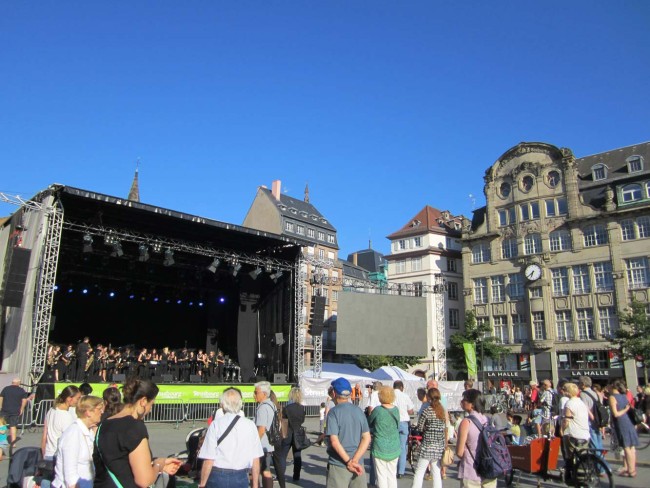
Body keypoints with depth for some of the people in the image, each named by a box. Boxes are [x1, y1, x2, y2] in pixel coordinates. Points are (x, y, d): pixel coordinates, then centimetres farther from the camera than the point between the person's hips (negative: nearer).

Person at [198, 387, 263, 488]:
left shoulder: (216, 424, -8)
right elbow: (255, 459, 1)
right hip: (240, 478, 2)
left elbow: (208, 460, -10)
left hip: (217, 477, -2)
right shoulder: (250, 425, -1)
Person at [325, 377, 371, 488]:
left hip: (338, 465, -5)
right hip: (358, 464, 5)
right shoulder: (359, 411, 6)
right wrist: (355, 460, -9)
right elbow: (367, 438, 0)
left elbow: (334, 441, -18)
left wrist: (349, 461, -15)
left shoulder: (334, 412, -10)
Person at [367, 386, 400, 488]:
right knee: (392, 475, 14)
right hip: (394, 448, 4)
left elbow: (369, 424, -2)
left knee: (381, 476, 4)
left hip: (380, 448, -4)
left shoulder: (377, 410, -16)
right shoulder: (396, 410, -2)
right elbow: (397, 427, 10)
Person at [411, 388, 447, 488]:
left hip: (428, 446, -5)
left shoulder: (427, 411, -11)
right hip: (440, 447, 5)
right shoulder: (443, 411, 5)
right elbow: (445, 428, 10)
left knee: (419, 472, 3)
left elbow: (420, 428, -7)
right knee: (437, 473, 10)